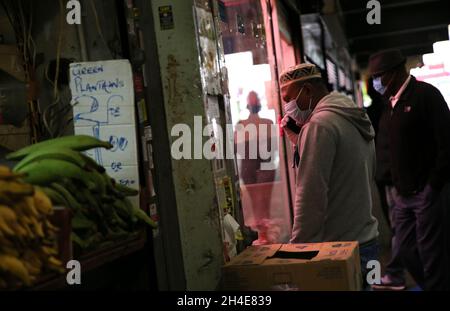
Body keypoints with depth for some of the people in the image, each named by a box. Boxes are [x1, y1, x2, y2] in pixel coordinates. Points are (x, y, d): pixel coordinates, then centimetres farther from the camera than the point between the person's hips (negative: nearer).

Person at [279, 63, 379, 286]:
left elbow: (311, 196, -22)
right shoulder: (356, 118, 13)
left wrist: (297, 248, -16)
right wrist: (298, 139, 9)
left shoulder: (319, 124, -16)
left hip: (337, 245, -9)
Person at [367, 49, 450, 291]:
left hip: (425, 193, -8)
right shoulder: (390, 105, 13)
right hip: (401, 195, 8)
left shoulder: (426, 94, -9)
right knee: (407, 251, 11)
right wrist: (393, 183, 10)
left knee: (430, 255, -1)